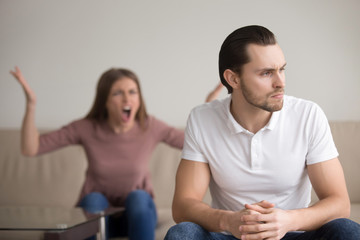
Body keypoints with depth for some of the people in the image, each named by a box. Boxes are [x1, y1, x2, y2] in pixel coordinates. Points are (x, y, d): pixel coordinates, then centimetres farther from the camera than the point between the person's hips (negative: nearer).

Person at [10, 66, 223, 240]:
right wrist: (31, 104, -24)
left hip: (137, 215, 0)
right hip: (95, 212, 0)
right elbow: (30, 149, -13)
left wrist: (209, 106, -14)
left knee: (138, 197, -32)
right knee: (94, 199, -33)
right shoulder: (87, 128, -10)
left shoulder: (150, 128, -9)